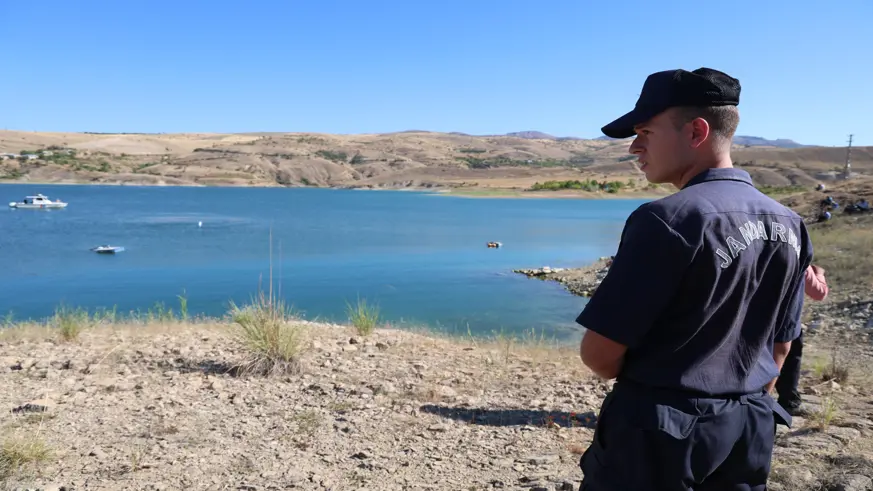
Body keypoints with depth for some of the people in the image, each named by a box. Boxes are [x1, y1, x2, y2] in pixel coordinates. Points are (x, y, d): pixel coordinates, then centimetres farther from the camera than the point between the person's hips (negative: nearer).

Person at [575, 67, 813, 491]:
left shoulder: (668, 219, -22)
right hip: (750, 430, 7)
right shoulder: (788, 225, 2)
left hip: (658, 431, -7)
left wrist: (648, 376, 2)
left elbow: (599, 354, -19)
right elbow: (780, 346, 11)